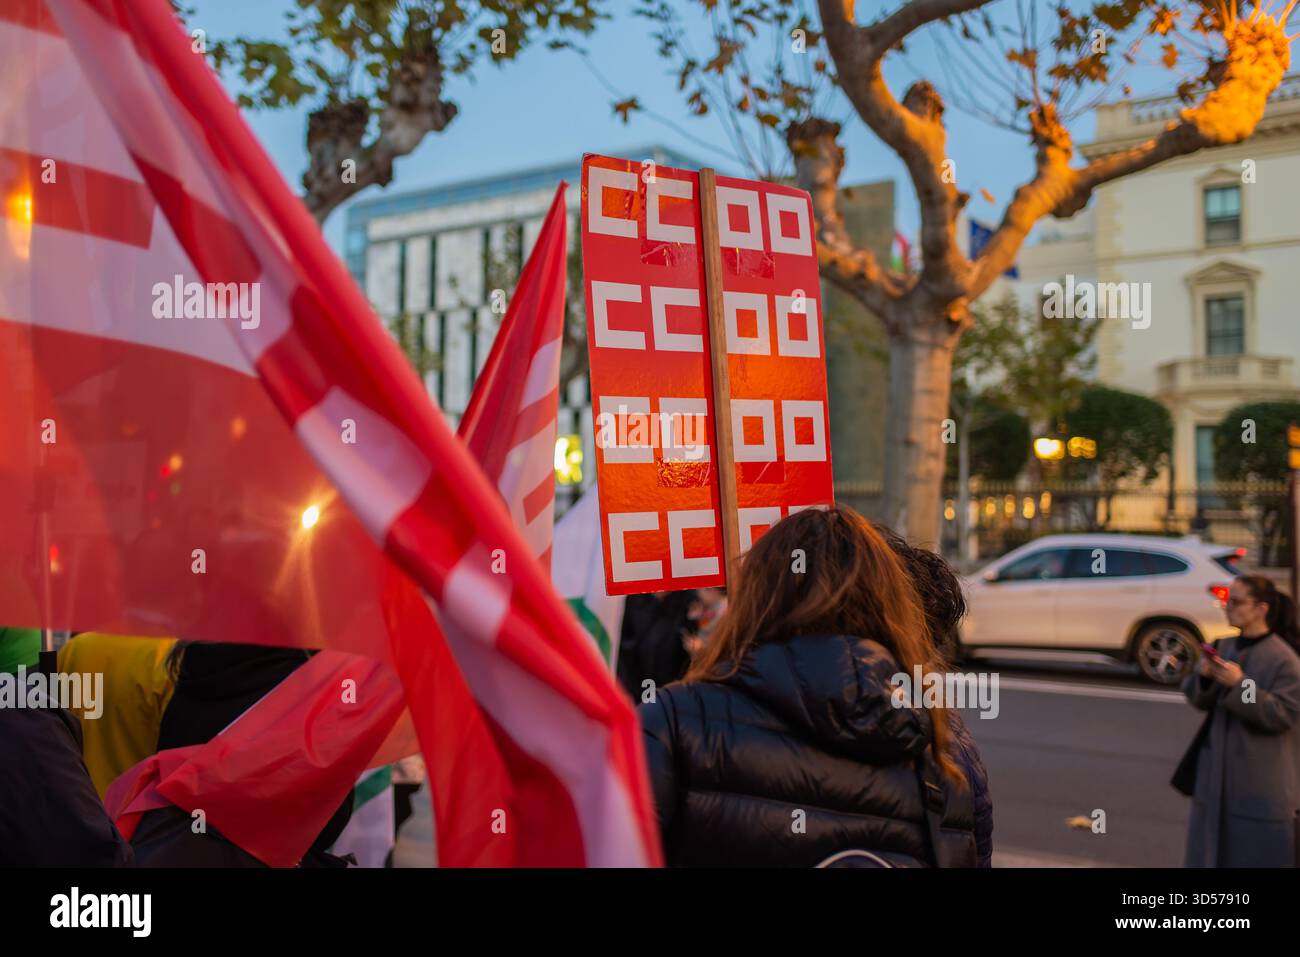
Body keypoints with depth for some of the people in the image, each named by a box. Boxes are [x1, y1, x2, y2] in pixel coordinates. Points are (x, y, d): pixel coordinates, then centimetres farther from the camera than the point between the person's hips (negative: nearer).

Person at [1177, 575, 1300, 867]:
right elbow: (1201, 701, 10)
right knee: (1214, 853, 14)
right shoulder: (1224, 648, 6)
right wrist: (1203, 678, -11)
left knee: (1261, 854, 4)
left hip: (1263, 781, -6)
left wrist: (1240, 684, -23)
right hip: (1218, 772, 6)